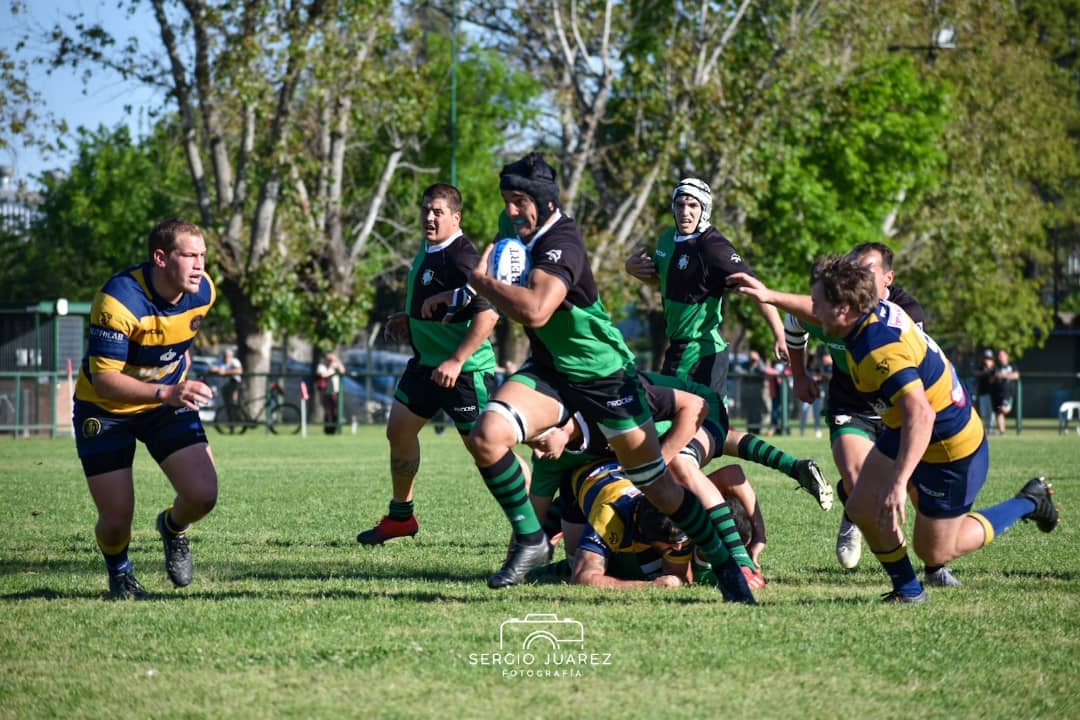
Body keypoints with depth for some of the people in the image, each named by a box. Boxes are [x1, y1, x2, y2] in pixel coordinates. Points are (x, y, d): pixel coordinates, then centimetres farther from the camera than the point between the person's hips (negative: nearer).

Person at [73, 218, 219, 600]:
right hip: (105, 409, -4)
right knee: (117, 518, -8)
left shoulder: (203, 291, -13)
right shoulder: (117, 300, -32)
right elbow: (103, 378, -34)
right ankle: (119, 570, 29)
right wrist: (165, 393, -45)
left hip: (169, 401, 4)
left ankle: (173, 528, 23)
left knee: (203, 494, -14)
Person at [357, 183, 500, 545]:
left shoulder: (461, 258, -21)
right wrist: (407, 319, 10)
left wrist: (456, 361, -29)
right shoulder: (427, 250, 10)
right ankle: (400, 516, 32)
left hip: (464, 369, -10)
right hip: (426, 362, 10)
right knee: (399, 431, 16)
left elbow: (487, 314, -28)